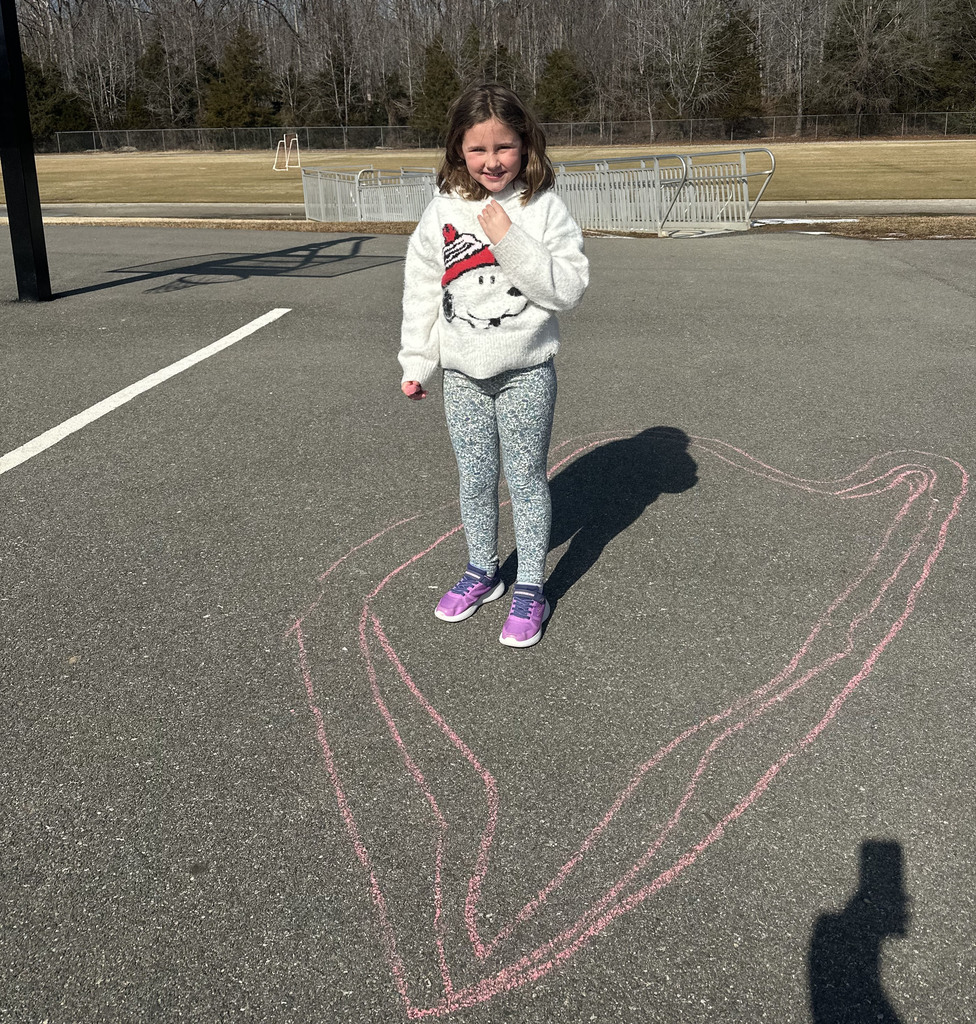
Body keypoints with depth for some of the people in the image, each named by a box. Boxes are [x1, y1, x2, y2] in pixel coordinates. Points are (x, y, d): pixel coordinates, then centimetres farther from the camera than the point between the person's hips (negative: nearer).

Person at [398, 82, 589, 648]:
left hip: (526, 372, -3)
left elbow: (569, 288, -15)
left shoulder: (545, 208, -8)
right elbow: (422, 290, 7)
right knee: (475, 480, 13)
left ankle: (530, 588, 19)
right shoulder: (443, 213, 0)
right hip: (463, 373, 3)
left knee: (527, 479, 6)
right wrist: (416, 364, 7)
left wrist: (510, 242, -22)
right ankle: (482, 572, 32)